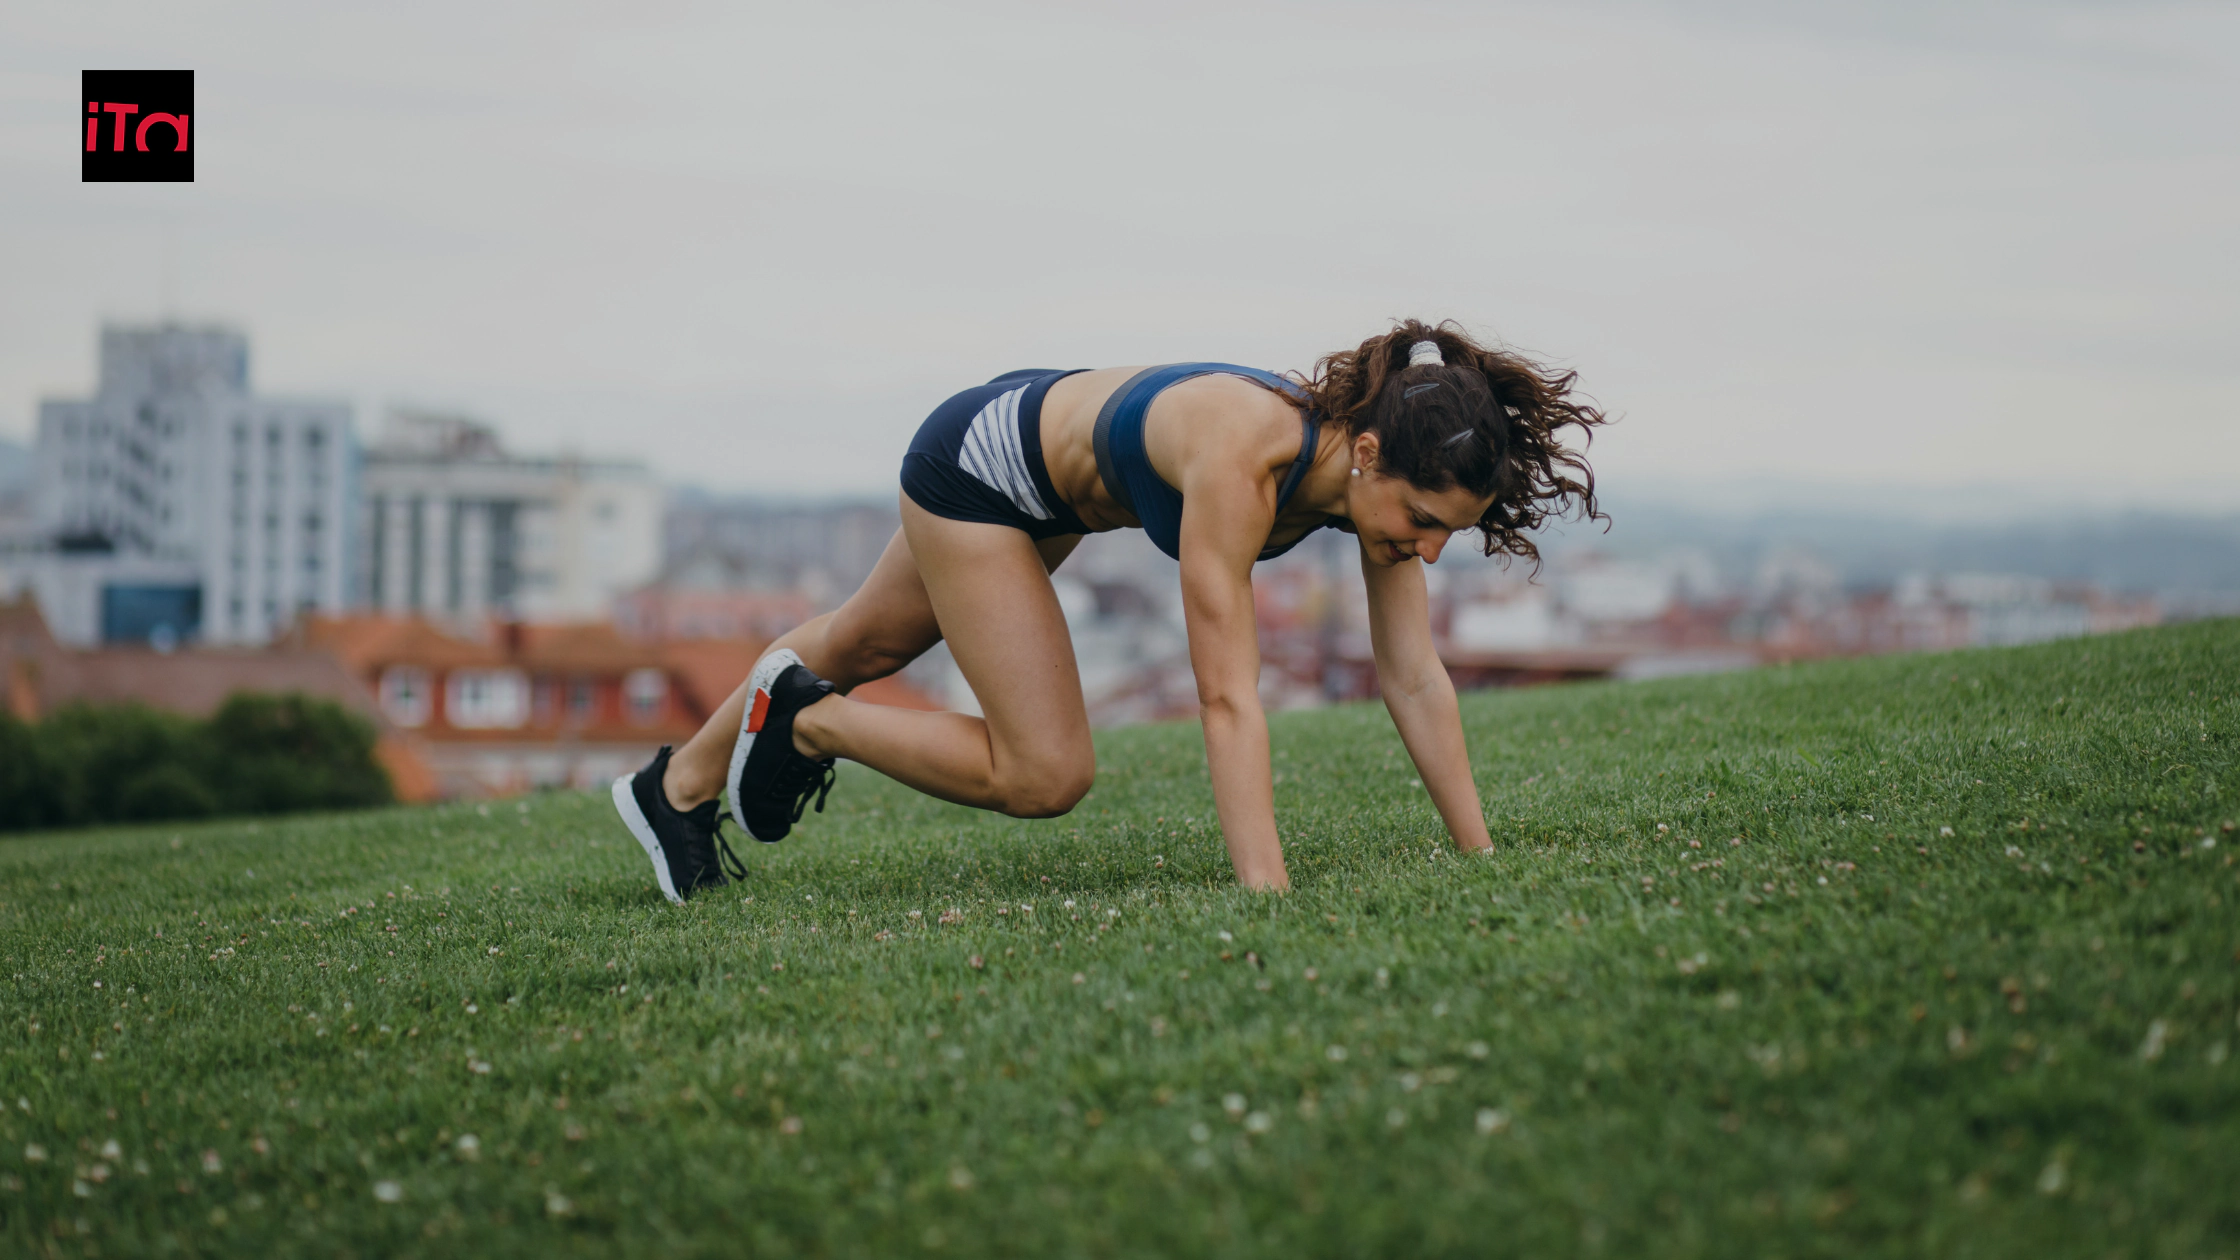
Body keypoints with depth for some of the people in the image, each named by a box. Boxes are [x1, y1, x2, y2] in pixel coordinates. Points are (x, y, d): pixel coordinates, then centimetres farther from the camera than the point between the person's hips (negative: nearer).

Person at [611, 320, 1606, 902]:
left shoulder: (1387, 467, -23)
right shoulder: (1242, 456, -44)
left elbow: (1417, 680, -17)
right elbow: (1228, 698, -47)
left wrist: (1481, 859, -19)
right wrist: (1267, 902, -51)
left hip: (1054, 453, 8)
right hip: (978, 461, -8)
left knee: (864, 645, 27)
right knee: (1045, 776, -12)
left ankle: (678, 792, 51)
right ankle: (803, 721, 11)